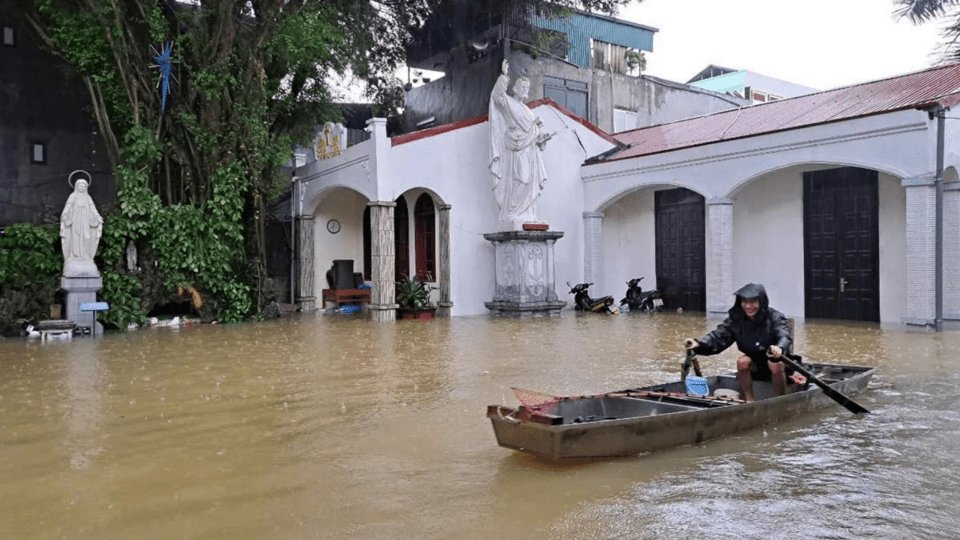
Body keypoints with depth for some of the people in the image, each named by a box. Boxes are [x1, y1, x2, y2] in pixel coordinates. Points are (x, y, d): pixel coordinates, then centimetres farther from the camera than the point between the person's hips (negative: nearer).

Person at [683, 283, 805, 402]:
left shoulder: (775, 317, -17)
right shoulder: (736, 318, -9)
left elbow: (785, 336, -35)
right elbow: (719, 336, -19)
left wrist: (780, 348, -61)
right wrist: (698, 344, -41)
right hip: (754, 366, 3)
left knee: (776, 364, -33)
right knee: (742, 361, -26)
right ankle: (749, 402, -15)